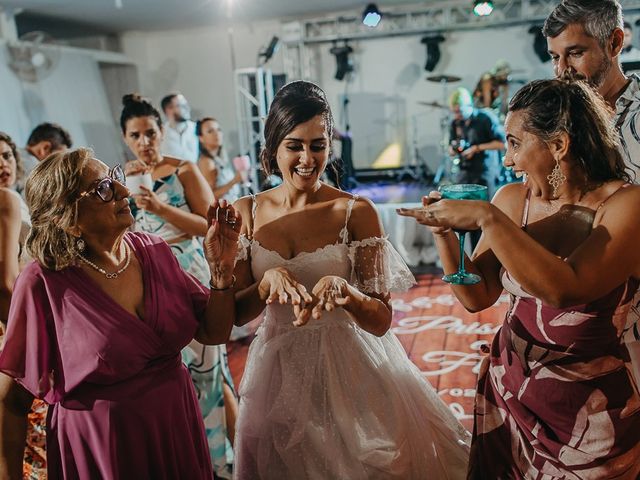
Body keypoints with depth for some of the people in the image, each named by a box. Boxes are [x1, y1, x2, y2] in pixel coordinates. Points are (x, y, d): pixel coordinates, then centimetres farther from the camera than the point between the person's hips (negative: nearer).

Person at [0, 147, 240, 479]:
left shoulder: (154, 252, -6)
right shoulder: (43, 283, -19)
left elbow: (213, 333, -3)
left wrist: (221, 269, -16)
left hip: (178, 431, 5)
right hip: (96, 451, -4)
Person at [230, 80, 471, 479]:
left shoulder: (357, 212, -11)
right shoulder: (247, 213, -3)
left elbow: (382, 321, -12)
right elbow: (235, 313, -4)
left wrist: (344, 291, -32)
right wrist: (268, 281, -24)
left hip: (349, 371, -2)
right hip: (279, 373, 3)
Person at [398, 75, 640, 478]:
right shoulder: (513, 199, -4)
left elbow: (566, 288, -32)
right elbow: (477, 297, -3)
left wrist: (488, 218, -32)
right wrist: (444, 232, -17)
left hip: (591, 412, -4)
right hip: (506, 392, 4)